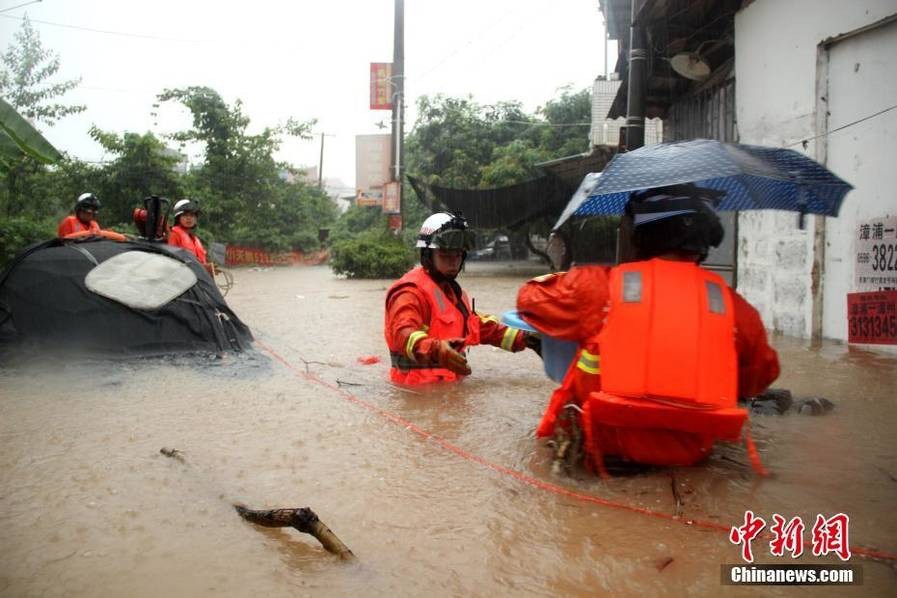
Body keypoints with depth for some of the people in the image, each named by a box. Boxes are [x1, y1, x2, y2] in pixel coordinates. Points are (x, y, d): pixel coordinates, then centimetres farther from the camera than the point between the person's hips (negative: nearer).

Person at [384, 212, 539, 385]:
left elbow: (481, 326, 28)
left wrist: (521, 338, 20)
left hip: (450, 383, 9)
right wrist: (436, 350, -47)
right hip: (419, 388, -9)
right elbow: (404, 333, -29)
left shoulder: (452, 290, 21)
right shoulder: (411, 290, -12)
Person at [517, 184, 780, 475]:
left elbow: (530, 298, 6)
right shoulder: (736, 307, -4)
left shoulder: (599, 285, -11)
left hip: (608, 444, -2)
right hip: (692, 452, 3)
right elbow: (760, 379, 13)